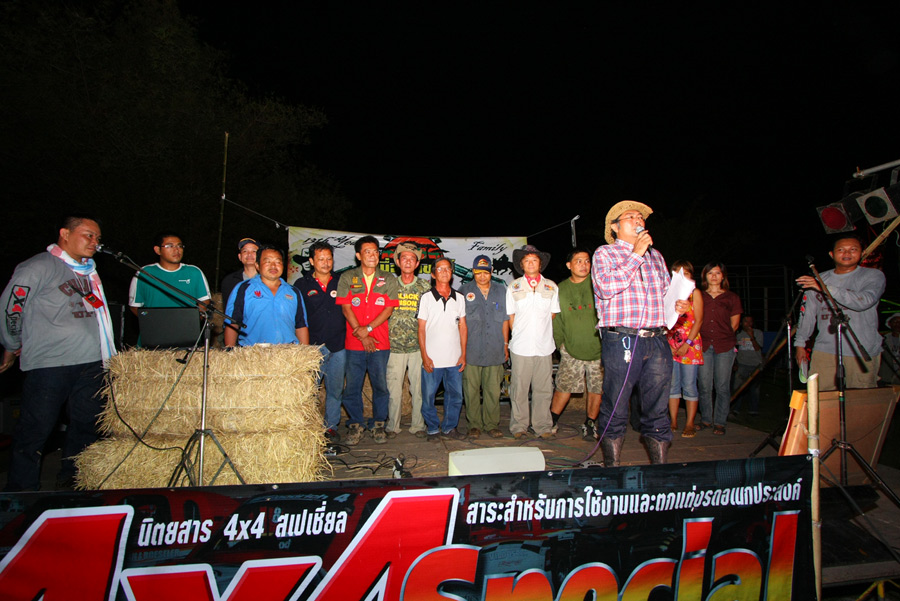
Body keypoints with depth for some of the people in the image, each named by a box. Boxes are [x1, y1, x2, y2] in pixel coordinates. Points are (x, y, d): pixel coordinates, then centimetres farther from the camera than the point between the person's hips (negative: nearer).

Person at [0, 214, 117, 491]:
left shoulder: (88, 272, 18)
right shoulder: (39, 267, -5)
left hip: (91, 364, 7)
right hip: (48, 365, -7)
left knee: (86, 426, 10)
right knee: (35, 430, 0)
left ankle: (70, 483, 25)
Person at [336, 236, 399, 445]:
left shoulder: (389, 279, 8)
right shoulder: (347, 278, 6)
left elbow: (389, 309, 0)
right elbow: (346, 308, 0)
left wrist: (368, 329, -11)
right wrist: (361, 336, -8)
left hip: (380, 343, 0)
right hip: (354, 343, 0)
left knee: (380, 386, 4)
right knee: (352, 386, 3)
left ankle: (378, 425, 20)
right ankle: (355, 426, 18)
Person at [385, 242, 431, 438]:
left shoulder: (425, 286, 6)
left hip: (418, 346, 0)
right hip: (394, 346, 0)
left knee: (419, 388, 4)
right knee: (393, 387, 3)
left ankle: (418, 425, 18)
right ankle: (392, 426, 17)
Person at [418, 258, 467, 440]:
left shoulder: (459, 298, 8)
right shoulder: (426, 298, 0)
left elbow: (463, 327, 10)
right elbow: (421, 329, -1)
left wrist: (463, 354, 5)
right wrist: (425, 356, -7)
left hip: (454, 358, 3)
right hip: (432, 359, -3)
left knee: (455, 395, 8)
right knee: (428, 396, 3)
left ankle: (449, 427, 24)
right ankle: (432, 429, 19)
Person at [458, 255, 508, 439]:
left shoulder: (500, 290, 12)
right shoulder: (464, 291, 5)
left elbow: (505, 319, 15)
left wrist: (505, 344, 12)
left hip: (494, 350, 2)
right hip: (471, 350, -2)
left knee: (493, 389, 5)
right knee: (471, 389, 1)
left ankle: (492, 424, 17)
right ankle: (474, 424, 13)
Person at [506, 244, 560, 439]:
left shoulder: (551, 287, 10)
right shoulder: (514, 287, 7)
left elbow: (552, 315, 14)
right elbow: (511, 317, 10)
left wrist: (541, 332, 7)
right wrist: (520, 334, 5)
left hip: (544, 346, 1)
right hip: (521, 347, -1)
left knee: (543, 389, 4)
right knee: (519, 389, 2)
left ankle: (543, 426, 15)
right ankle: (519, 426, 14)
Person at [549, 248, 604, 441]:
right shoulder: (560, 289, 6)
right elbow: (556, 319, 13)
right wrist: (560, 342, 8)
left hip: (598, 349, -1)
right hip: (571, 350, 1)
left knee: (597, 388, 6)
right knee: (564, 386, 2)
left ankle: (590, 423, 24)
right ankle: (552, 420, 20)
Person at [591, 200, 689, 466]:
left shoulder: (655, 256, 22)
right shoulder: (604, 254, 5)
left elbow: (667, 291, 29)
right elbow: (607, 287, -13)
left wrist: (678, 305, 7)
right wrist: (636, 254, -9)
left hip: (657, 342, 5)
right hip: (621, 341, -5)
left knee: (657, 411, 9)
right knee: (615, 411, 1)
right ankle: (612, 470, 13)